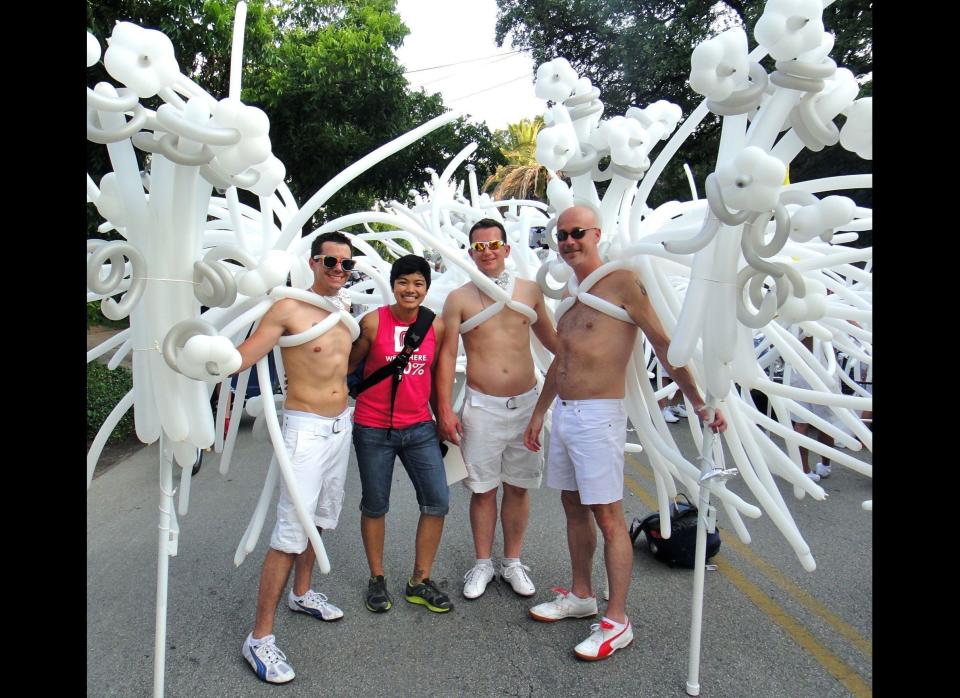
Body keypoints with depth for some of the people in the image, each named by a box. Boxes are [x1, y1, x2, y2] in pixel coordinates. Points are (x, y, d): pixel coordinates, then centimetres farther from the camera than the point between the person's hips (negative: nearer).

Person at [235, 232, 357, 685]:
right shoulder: (289, 309, -13)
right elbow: (239, 359, -20)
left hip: (342, 424, 7)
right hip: (306, 428, -7)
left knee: (320, 518, 20)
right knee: (291, 534, -7)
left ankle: (301, 594, 41)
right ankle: (260, 638, 7)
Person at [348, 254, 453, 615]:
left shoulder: (436, 326, 1)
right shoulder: (372, 322, -9)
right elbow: (349, 366, 2)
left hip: (419, 427, 3)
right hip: (373, 429, -3)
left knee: (437, 501, 2)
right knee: (375, 504, 11)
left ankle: (420, 582, 21)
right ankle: (377, 579, 31)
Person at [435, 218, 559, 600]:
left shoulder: (530, 290, 6)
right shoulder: (459, 299, -1)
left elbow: (550, 338, 18)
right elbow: (447, 355, -2)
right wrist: (444, 409, -6)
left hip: (526, 402, 2)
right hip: (482, 406, -2)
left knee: (518, 486, 11)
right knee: (483, 488, 7)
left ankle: (512, 562, 27)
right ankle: (483, 563, 25)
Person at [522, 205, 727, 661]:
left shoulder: (621, 282, -9)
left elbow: (663, 344, -12)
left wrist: (697, 403, -16)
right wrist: (539, 414, 24)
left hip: (598, 417, -8)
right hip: (562, 415, 8)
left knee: (608, 518, -1)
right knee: (574, 510, 16)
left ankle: (617, 621, 11)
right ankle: (581, 596, 32)